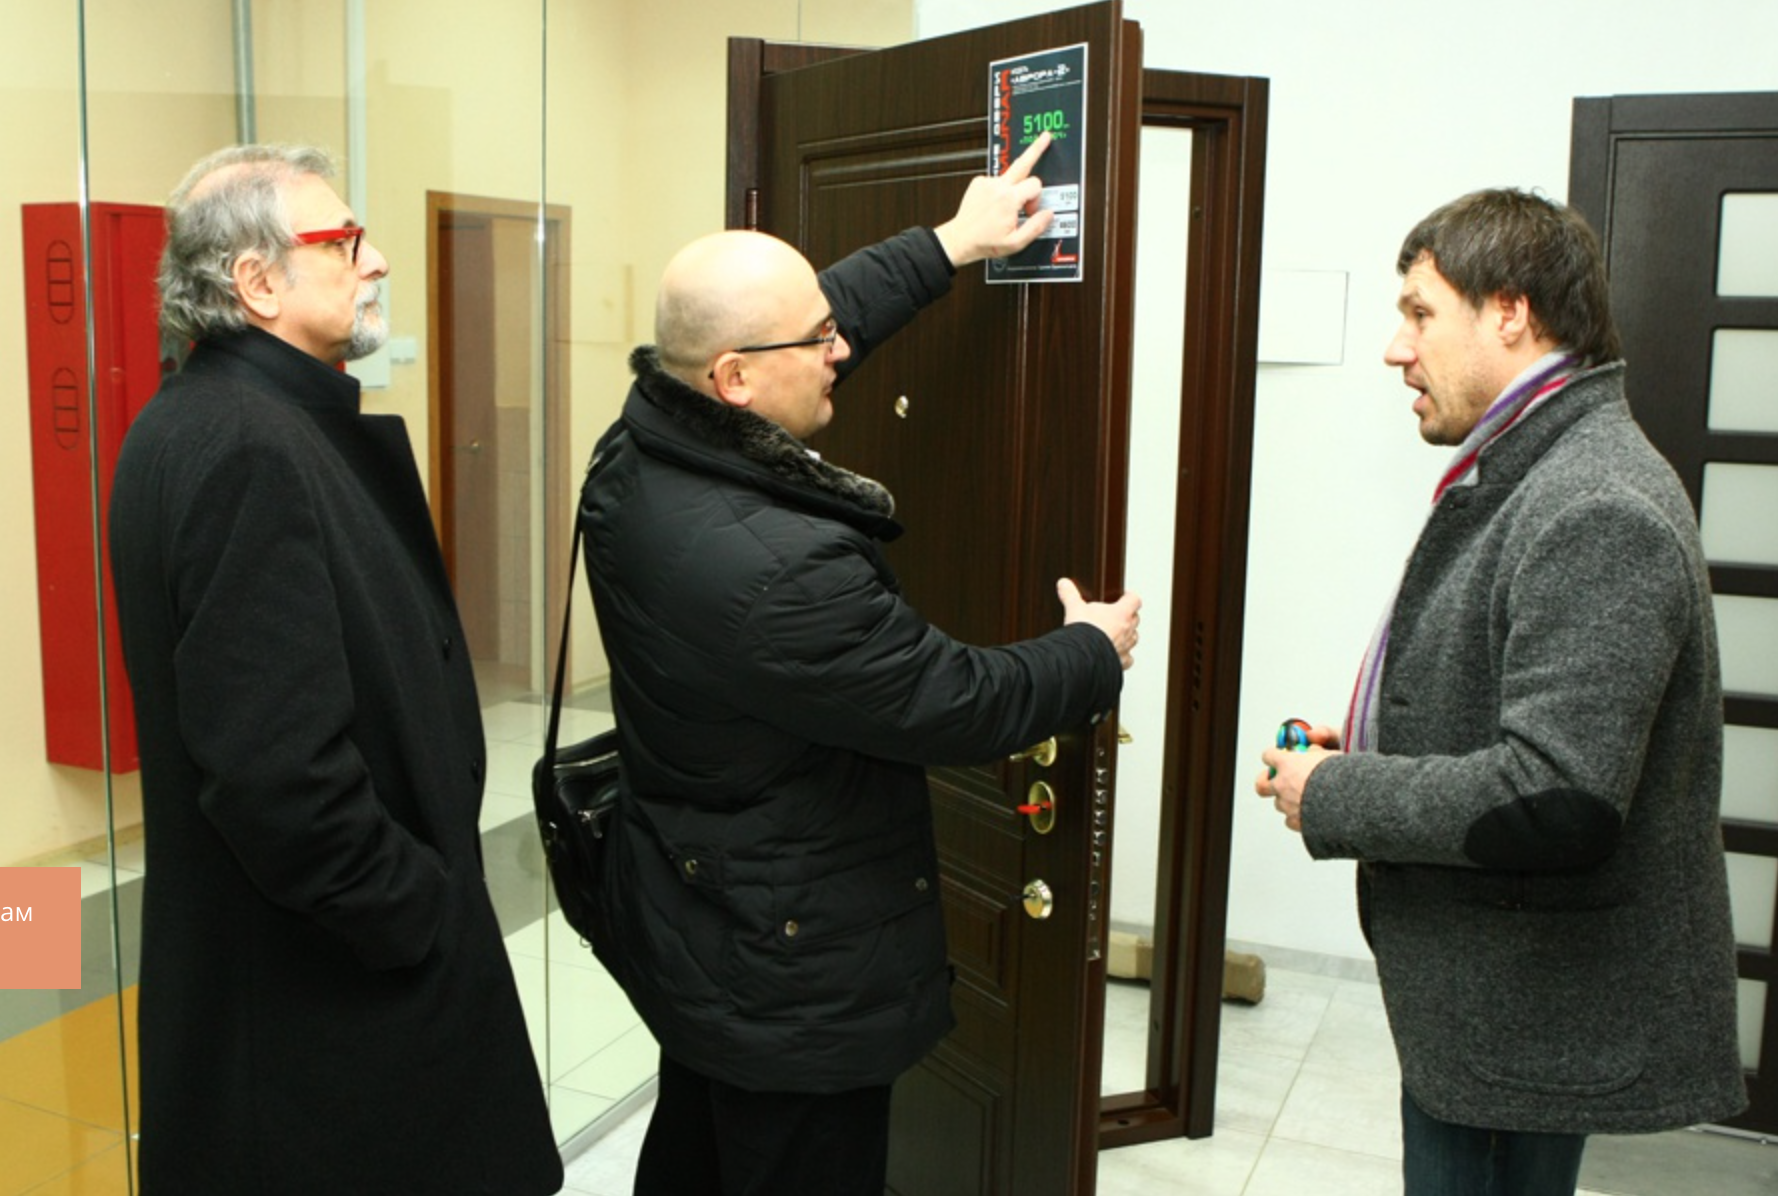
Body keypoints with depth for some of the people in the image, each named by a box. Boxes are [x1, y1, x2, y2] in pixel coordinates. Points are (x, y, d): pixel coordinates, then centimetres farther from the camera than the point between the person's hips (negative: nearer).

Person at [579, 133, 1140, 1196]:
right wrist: (1095, 652, -3)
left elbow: (824, 318, 7)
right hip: (795, 975, -9)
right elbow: (956, 703, -21)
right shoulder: (777, 570, -35)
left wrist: (949, 246, 15)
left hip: (684, 927, 9)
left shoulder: (636, 456, -8)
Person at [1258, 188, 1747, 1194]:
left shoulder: (1598, 513, -23)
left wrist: (1333, 799, -19)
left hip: (1529, 1024, -10)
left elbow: (1554, 793, -30)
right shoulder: (1521, 476, 12)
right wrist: (1375, 751, 4)